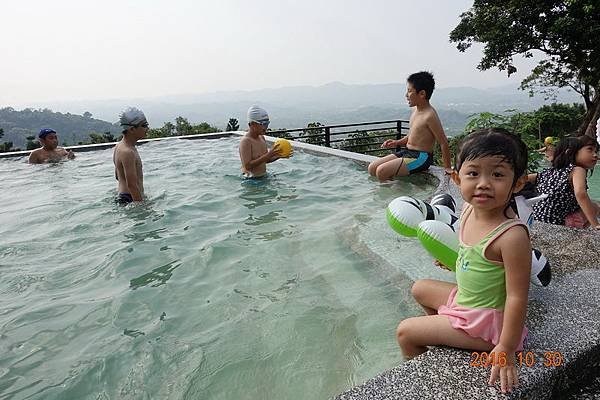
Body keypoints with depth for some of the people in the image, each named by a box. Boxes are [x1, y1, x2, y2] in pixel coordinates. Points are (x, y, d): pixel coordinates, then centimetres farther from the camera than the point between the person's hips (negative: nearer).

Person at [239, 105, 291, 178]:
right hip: (250, 179, -8)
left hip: (263, 176, 8)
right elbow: (248, 166, -24)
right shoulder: (245, 141, -17)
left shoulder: (262, 137, 8)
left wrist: (279, 155, -1)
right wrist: (268, 155, -27)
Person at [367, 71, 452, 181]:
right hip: (406, 152, 9)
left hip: (421, 157, -9)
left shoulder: (429, 115, -19)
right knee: (372, 168, 2)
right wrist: (397, 142, 8)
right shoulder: (415, 110, 9)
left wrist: (447, 168, -15)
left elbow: (443, 143, -16)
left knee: (381, 171, -23)